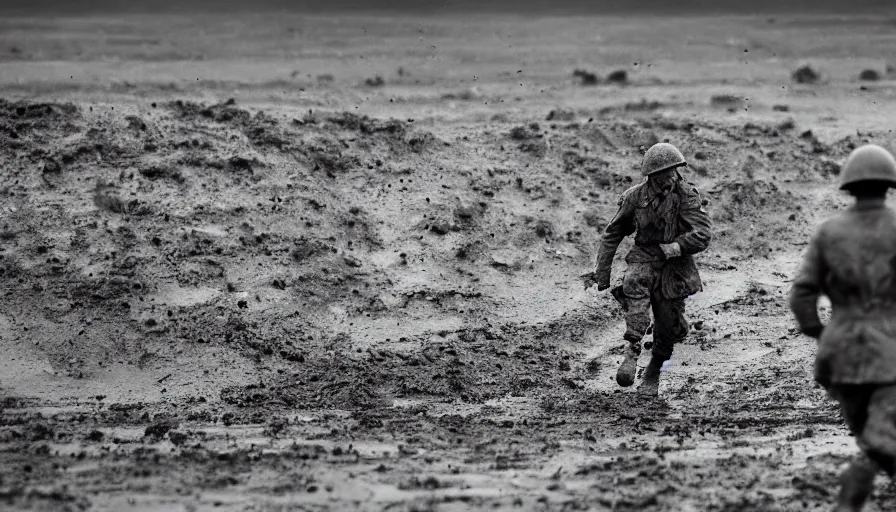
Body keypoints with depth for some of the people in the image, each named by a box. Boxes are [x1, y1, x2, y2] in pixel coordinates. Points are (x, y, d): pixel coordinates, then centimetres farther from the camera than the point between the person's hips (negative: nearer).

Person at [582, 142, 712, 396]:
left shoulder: (686, 196, -11)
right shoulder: (636, 197, -5)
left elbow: (704, 233, -18)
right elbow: (613, 233, 7)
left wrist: (674, 247, -28)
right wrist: (601, 271, 6)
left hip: (674, 267, 0)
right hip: (644, 259, 0)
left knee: (669, 327, 3)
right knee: (635, 285, -34)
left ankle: (653, 373, 31)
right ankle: (631, 354, -40)